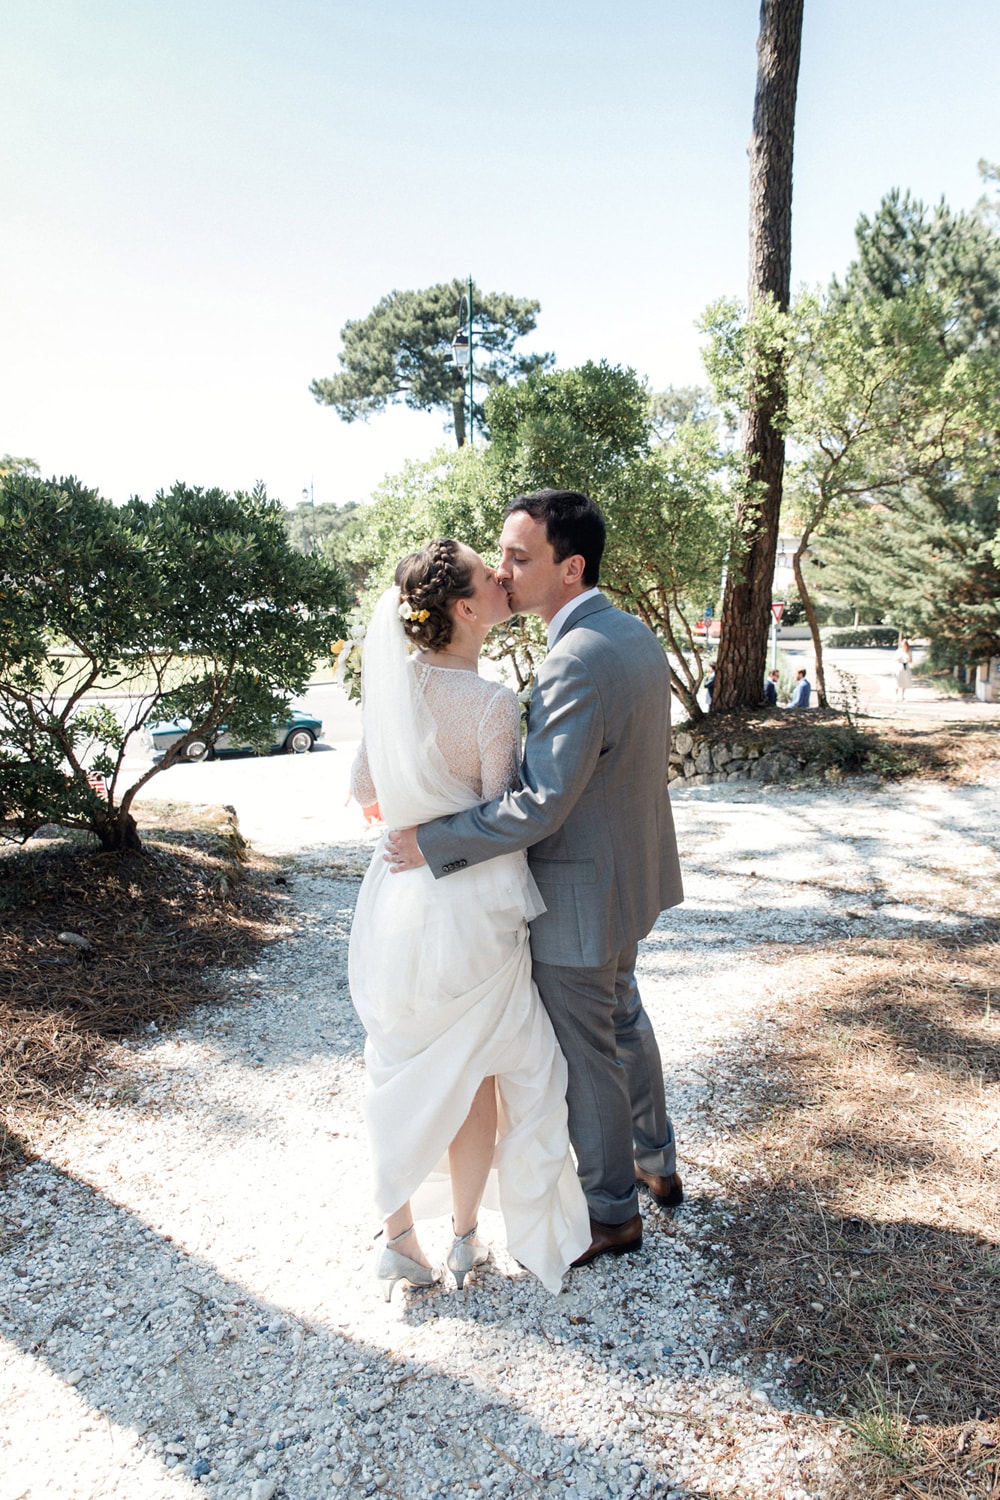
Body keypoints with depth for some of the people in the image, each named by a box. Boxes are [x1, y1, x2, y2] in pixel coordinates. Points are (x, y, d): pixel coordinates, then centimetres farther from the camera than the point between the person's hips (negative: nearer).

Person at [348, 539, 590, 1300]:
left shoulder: (392, 681, -2)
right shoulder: (493, 705, -20)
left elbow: (364, 787, 8)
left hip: (399, 898, 5)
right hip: (471, 908, -5)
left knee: (405, 1071, 19)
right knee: (474, 1076, 16)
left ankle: (399, 1238, 33)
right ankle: (466, 1238, 34)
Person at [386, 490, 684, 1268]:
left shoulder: (577, 662, -29)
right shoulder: (636, 633, 2)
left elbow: (541, 804, -31)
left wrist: (433, 843, -23)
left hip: (580, 896, -10)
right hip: (632, 870, 10)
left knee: (587, 1055, 10)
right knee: (624, 1019, 27)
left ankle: (612, 1212, 32)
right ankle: (656, 1162, 48)